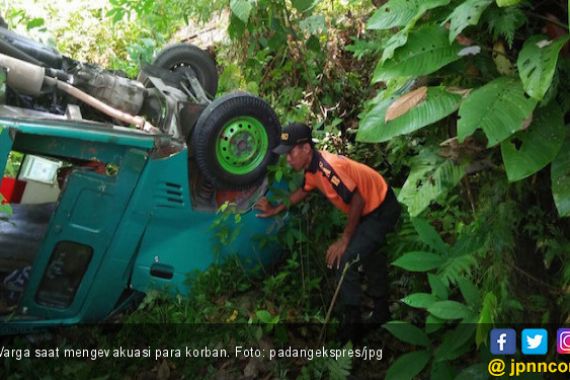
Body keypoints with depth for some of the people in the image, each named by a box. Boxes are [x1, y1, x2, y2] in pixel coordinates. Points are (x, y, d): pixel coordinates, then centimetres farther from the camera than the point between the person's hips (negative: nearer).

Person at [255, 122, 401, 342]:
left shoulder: (328, 167, -33)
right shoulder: (312, 167, -4)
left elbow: (357, 201, -30)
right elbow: (303, 190, 16)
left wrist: (344, 240, -23)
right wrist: (276, 210, 16)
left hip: (382, 210, -10)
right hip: (368, 209, 10)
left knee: (344, 260, -15)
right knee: (367, 254, 26)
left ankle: (352, 324, 2)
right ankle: (381, 311, 48)